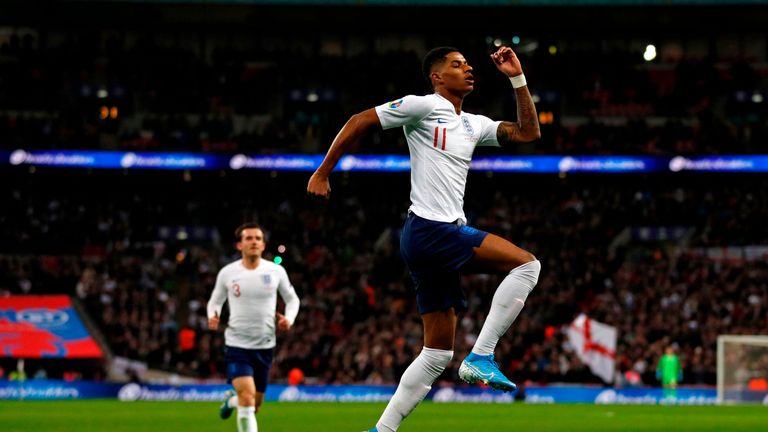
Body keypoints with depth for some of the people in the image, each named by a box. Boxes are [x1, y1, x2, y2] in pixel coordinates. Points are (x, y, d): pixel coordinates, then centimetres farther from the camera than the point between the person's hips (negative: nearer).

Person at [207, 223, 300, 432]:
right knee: (247, 397, -22)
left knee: (254, 406, 13)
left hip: (265, 345, 3)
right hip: (237, 344, -3)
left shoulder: (276, 271, -2)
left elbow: (292, 299, 11)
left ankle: (231, 400, 48)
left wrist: (289, 319, -9)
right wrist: (213, 317, -13)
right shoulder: (227, 273, -5)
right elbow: (215, 301, 10)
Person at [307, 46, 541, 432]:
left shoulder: (473, 125, 20)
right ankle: (480, 357, -16)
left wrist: (517, 78, 16)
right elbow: (360, 122, -3)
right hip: (429, 230, -9)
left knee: (437, 353, 7)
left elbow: (528, 132, 21)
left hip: (446, 234, 9)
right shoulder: (424, 106, -2)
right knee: (526, 264, -15)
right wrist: (322, 172, -5)